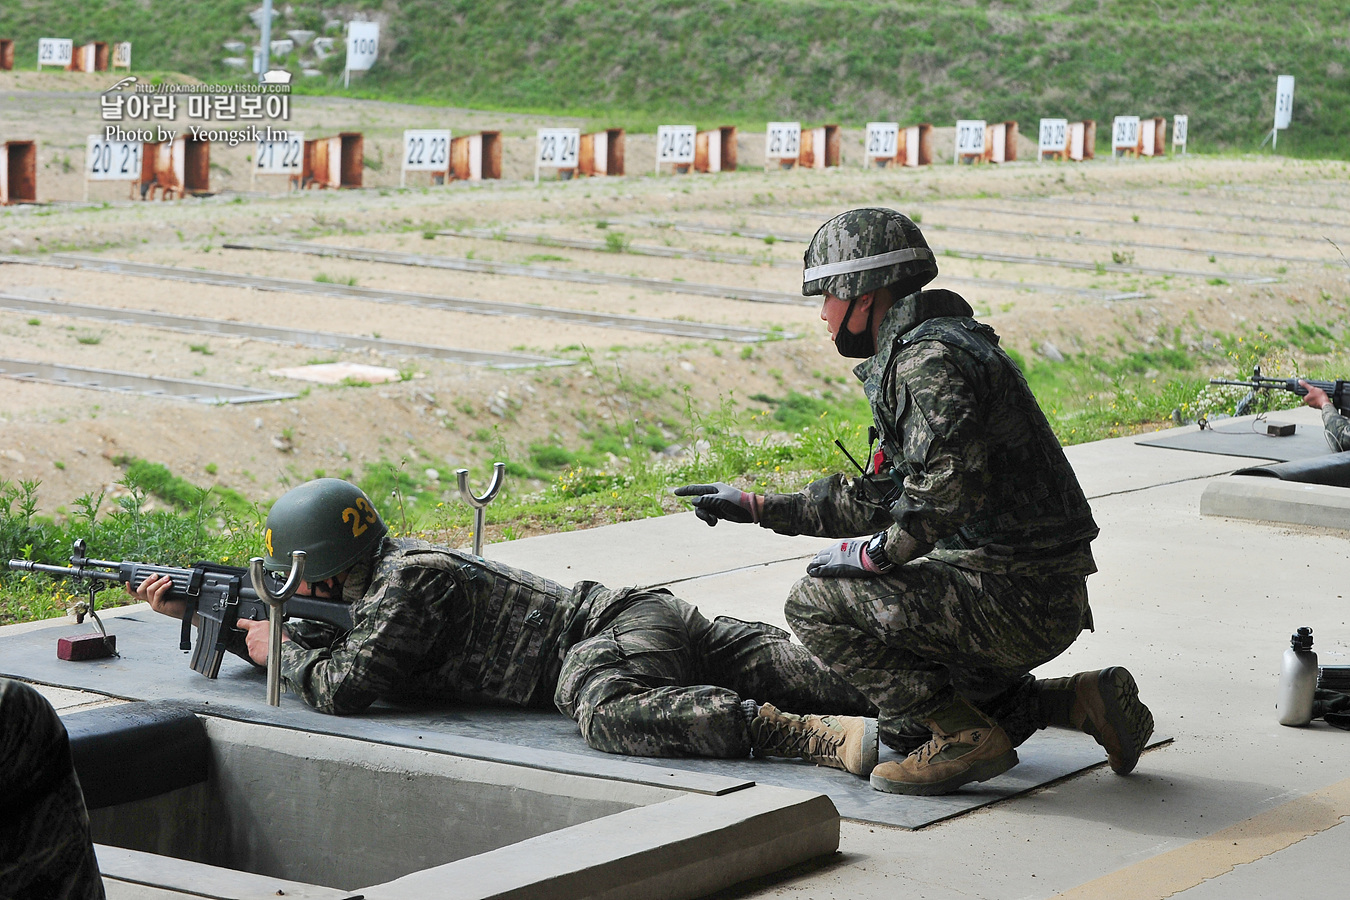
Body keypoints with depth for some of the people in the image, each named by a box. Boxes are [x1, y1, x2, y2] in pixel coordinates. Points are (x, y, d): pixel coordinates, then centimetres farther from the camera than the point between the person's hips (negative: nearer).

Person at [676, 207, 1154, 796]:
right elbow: (881, 500, 25)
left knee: (816, 603, -9)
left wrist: (871, 554, -17)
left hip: (1016, 601, -10)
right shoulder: (919, 355, 18)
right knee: (906, 726, 25)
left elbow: (948, 487, -31)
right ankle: (1083, 703, 16)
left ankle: (965, 740, -8)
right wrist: (758, 508, 25)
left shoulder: (930, 359, -16)